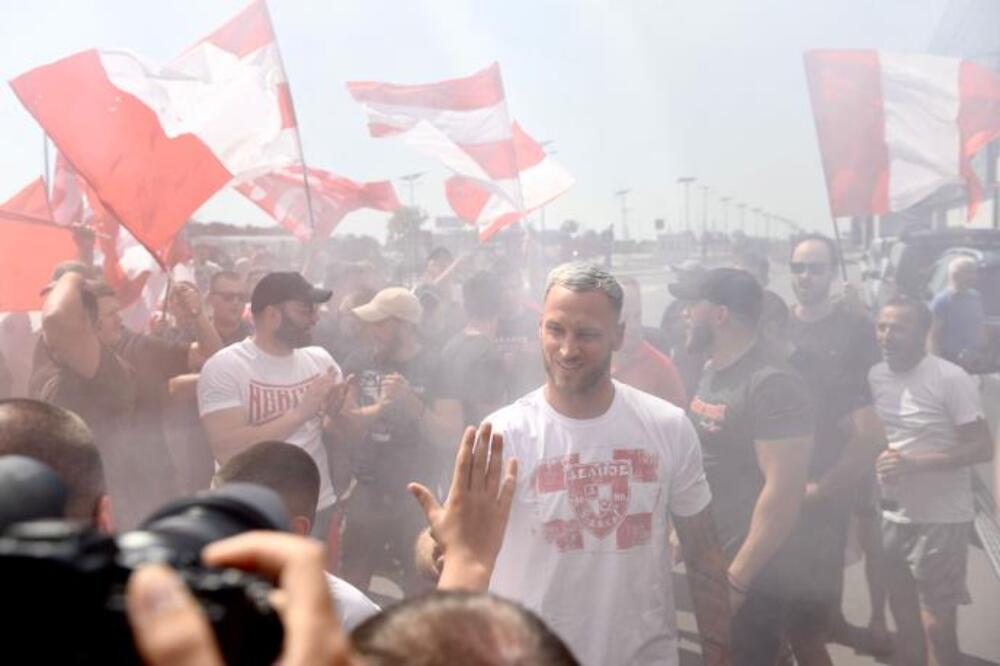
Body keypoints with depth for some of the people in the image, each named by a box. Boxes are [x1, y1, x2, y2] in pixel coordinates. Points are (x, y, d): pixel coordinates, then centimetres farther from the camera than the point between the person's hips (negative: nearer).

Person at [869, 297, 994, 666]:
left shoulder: (951, 379, -16)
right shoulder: (875, 376, 3)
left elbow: (982, 448, -16)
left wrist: (914, 464, -25)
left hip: (939, 518, -6)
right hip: (891, 513, 6)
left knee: (937, 623, 1)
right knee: (902, 608, 18)